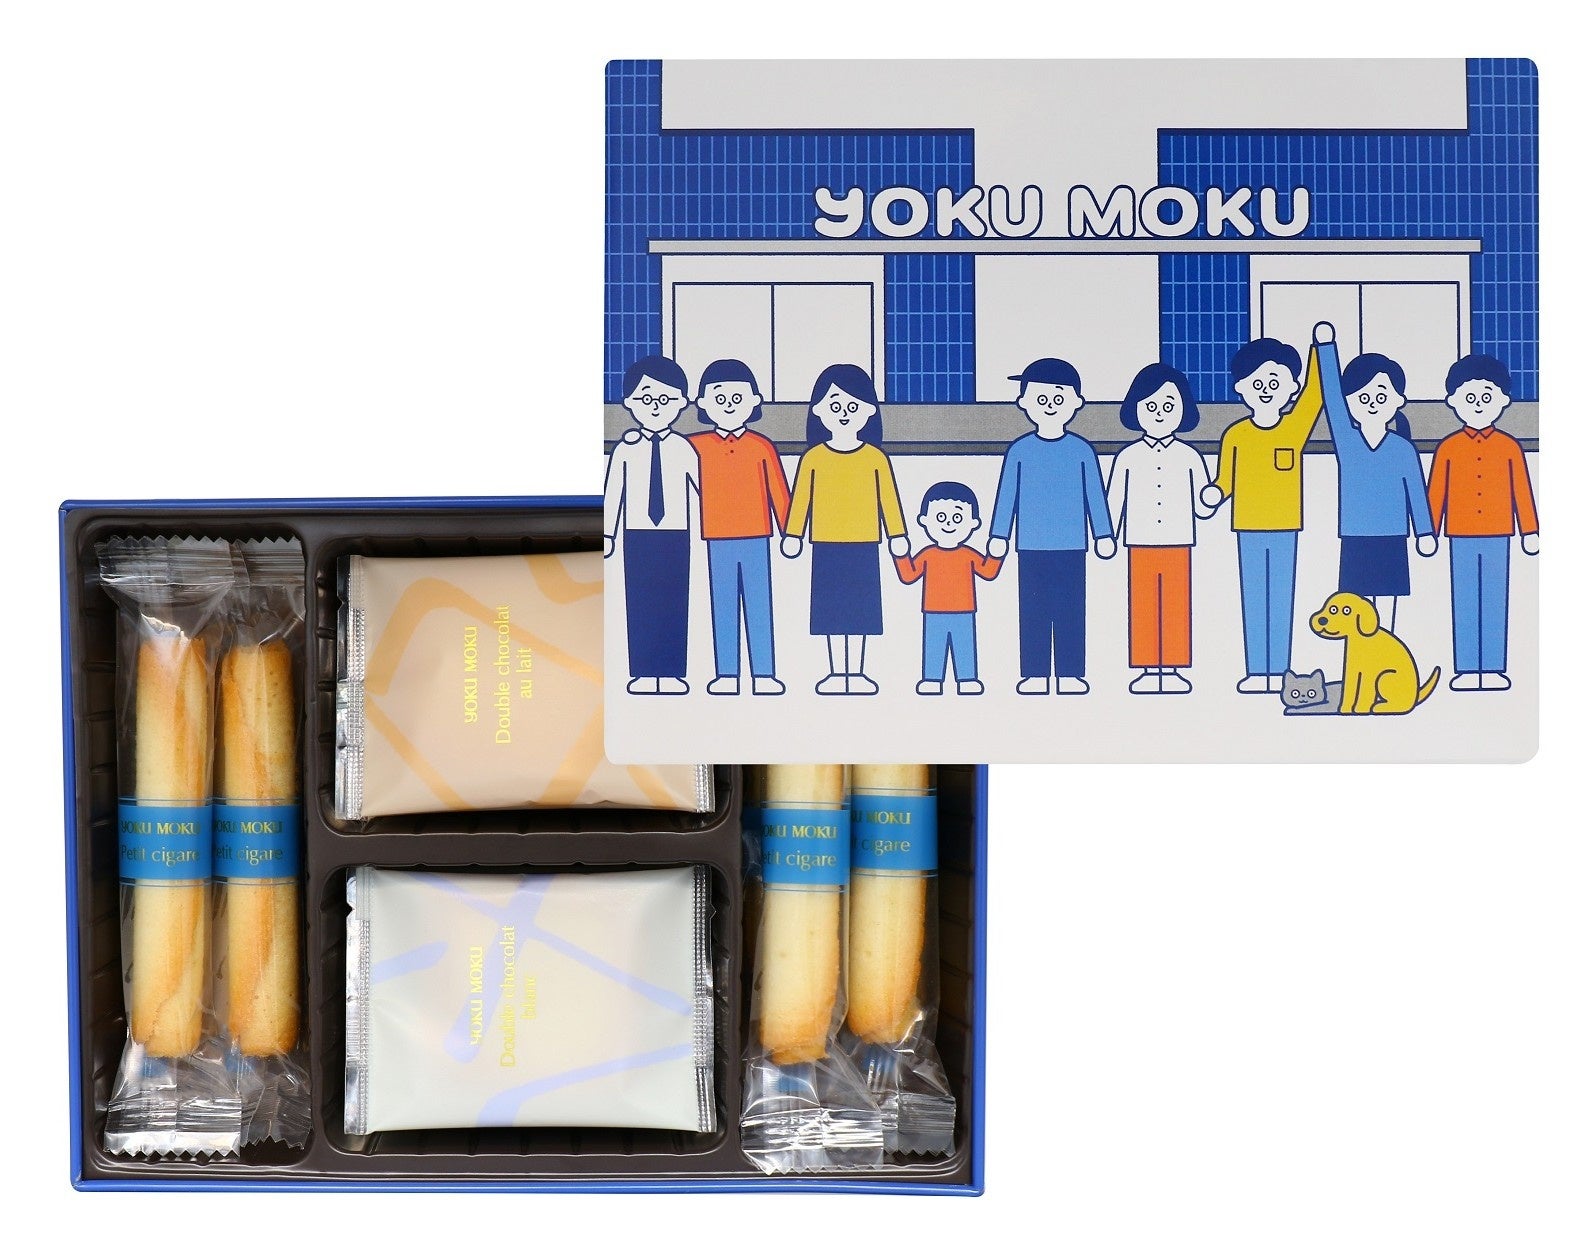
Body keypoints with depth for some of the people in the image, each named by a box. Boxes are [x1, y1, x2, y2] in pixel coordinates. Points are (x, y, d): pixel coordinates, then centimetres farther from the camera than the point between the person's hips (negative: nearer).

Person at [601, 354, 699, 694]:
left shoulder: (683, 448, -1)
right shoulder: (625, 449, 0)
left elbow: (701, 488, 3)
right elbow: (612, 492, 4)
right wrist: (607, 535, 3)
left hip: (675, 535, 0)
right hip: (638, 537, 0)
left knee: (673, 602, 1)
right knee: (640, 602, 2)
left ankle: (671, 674, 6)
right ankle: (643, 674, 7)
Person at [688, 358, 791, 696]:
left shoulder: (761, 447, 2)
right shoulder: (697, 447, 1)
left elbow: (779, 492, 4)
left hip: (756, 540, 0)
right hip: (718, 541, 0)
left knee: (759, 606, 1)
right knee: (723, 608, 3)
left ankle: (764, 675, 4)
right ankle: (726, 676, 7)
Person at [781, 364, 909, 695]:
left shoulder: (875, 457, 0)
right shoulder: (814, 457, -1)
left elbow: (888, 498, 3)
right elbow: (800, 497, 3)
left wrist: (897, 536, 2)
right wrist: (792, 535, 1)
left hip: (863, 545, 0)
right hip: (827, 545, 0)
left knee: (859, 605, 3)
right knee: (831, 606, 3)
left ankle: (856, 673, 9)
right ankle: (837, 672, 10)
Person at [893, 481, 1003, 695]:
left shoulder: (969, 556, 2)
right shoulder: (927, 555, 0)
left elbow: (989, 572, 6)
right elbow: (908, 576, 0)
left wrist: (995, 556, -5)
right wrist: (901, 556, -8)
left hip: (963, 614, 0)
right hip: (934, 615, 0)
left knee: (965, 648, 2)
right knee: (933, 648, 2)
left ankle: (967, 680, 9)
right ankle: (931, 680, 8)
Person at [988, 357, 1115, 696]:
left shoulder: (1082, 451, 1)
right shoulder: (1020, 451, 1)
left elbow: (1095, 495, 5)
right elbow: (1007, 494, 5)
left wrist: (1103, 536, 5)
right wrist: (999, 536, 4)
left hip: (1071, 546, 0)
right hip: (1031, 547, 0)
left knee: (1070, 610, 1)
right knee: (1033, 610, 2)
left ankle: (1069, 675, 6)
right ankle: (1035, 675, 7)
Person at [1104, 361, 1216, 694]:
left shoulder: (1188, 456, 3)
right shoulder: (1128, 457, 3)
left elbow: (1201, 505, 2)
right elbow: (1114, 501, 4)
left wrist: (1211, 502, -19)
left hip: (1177, 544, 0)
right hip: (1140, 546, 0)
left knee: (1176, 607, 1)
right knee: (1142, 608, 1)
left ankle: (1172, 670, 6)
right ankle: (1147, 670, 6)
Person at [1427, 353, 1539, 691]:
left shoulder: (1509, 447, 2)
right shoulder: (1448, 448, 1)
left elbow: (1521, 491, 4)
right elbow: (1435, 493, 4)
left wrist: (1530, 531, 2)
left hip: (1497, 536, 0)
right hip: (1461, 536, 0)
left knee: (1496, 602, 1)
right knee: (1463, 603, 2)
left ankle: (1493, 670, 6)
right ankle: (1466, 671, 6)